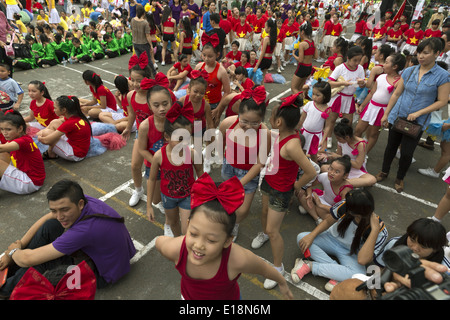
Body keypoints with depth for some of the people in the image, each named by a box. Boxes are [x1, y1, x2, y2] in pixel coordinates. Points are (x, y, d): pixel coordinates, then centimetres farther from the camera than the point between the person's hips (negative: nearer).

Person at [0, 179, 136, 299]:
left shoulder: (85, 229, -40)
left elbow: (28, 259, -29)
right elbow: (44, 220, 1)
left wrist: (13, 251, -7)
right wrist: (19, 244, -1)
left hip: (103, 274, -7)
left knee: (41, 260, -17)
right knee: (49, 226, -2)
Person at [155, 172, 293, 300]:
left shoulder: (238, 259, -38)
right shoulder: (175, 249, -34)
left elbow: (263, 268, -16)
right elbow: (160, 241, -10)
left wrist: (282, 283, 2)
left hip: (226, 297, -1)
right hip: (189, 296, 2)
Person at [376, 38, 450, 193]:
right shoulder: (408, 71, 1)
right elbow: (396, 94, 6)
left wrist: (418, 113, -18)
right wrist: (386, 114, 6)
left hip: (418, 122, -2)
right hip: (397, 116, 3)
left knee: (406, 153, 3)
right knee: (391, 146, 13)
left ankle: (400, 178, 27)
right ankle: (384, 171, 36)